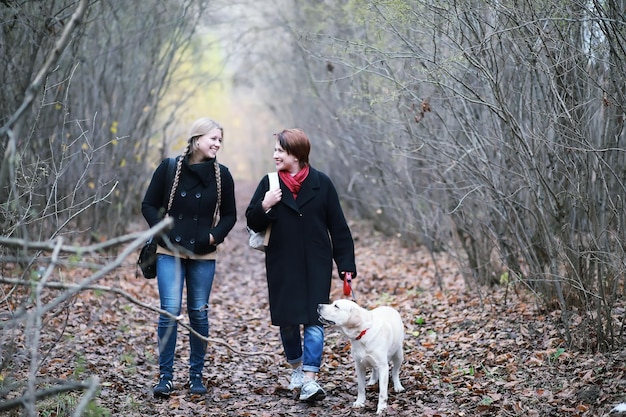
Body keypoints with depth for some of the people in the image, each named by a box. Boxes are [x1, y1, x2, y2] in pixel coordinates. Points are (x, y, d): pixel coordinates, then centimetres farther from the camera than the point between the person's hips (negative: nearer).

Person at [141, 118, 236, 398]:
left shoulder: (221, 174, 3)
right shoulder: (169, 168, -2)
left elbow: (229, 215, 10)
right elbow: (149, 206, 3)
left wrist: (215, 236, -6)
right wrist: (164, 232, -9)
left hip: (203, 255, 2)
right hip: (170, 252, -2)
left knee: (199, 314, 6)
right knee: (170, 311, -9)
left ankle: (196, 375, 18)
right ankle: (165, 376, 1)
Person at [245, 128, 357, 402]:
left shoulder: (321, 183, -2)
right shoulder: (269, 183, 2)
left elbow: (337, 226, 0)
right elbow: (252, 223, 3)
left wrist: (346, 263, -3)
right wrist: (264, 207, -18)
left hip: (315, 265, -2)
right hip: (281, 264, 2)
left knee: (313, 320, -6)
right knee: (287, 320, 9)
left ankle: (310, 379, -7)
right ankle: (296, 367, 32)